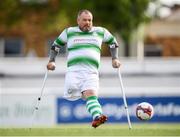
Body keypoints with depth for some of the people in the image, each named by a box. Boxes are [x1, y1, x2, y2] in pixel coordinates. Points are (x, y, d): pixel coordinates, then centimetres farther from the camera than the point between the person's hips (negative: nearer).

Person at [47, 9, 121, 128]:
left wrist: (115, 58, 20)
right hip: (73, 70, 2)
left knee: (91, 95, -25)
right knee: (71, 95, -18)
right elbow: (56, 45, 27)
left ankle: (97, 118, -45)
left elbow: (113, 42, 32)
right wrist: (52, 61, 15)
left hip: (91, 72, -2)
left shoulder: (101, 32, 17)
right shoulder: (69, 32, 16)